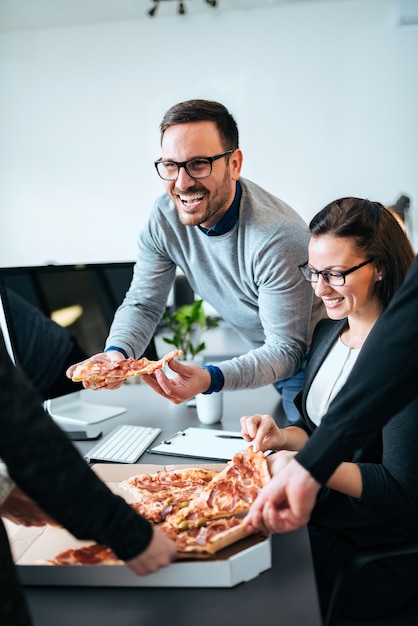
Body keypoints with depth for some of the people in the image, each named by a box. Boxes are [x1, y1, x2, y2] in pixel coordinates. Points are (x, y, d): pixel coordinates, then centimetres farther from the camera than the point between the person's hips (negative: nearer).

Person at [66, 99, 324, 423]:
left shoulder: (279, 239, -34)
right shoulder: (165, 217, -15)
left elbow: (287, 349, -30)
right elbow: (143, 303, -8)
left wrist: (212, 379, -47)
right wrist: (117, 352, -31)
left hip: (304, 359, -5)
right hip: (253, 352, 5)